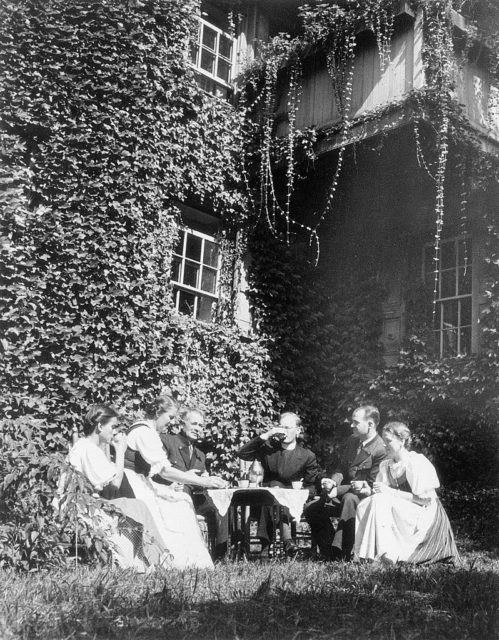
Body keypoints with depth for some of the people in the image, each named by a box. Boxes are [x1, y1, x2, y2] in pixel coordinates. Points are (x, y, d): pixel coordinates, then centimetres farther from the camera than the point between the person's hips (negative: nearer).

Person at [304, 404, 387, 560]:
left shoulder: (381, 450, -17)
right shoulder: (352, 441, 9)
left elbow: (371, 486, -18)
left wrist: (337, 491, -22)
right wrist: (333, 482, -11)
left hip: (362, 497, -8)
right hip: (341, 496, 8)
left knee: (349, 499, -39)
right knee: (311, 509, -4)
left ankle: (341, 555, -36)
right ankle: (329, 554, 5)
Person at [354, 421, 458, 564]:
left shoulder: (418, 463, -12)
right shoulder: (386, 465, 9)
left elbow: (427, 500, -17)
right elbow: (380, 493, 7)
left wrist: (391, 492, -19)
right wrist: (368, 489, -18)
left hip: (424, 515, -7)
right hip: (401, 513, 7)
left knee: (381, 502, -28)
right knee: (363, 506, -16)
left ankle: (386, 554, -29)